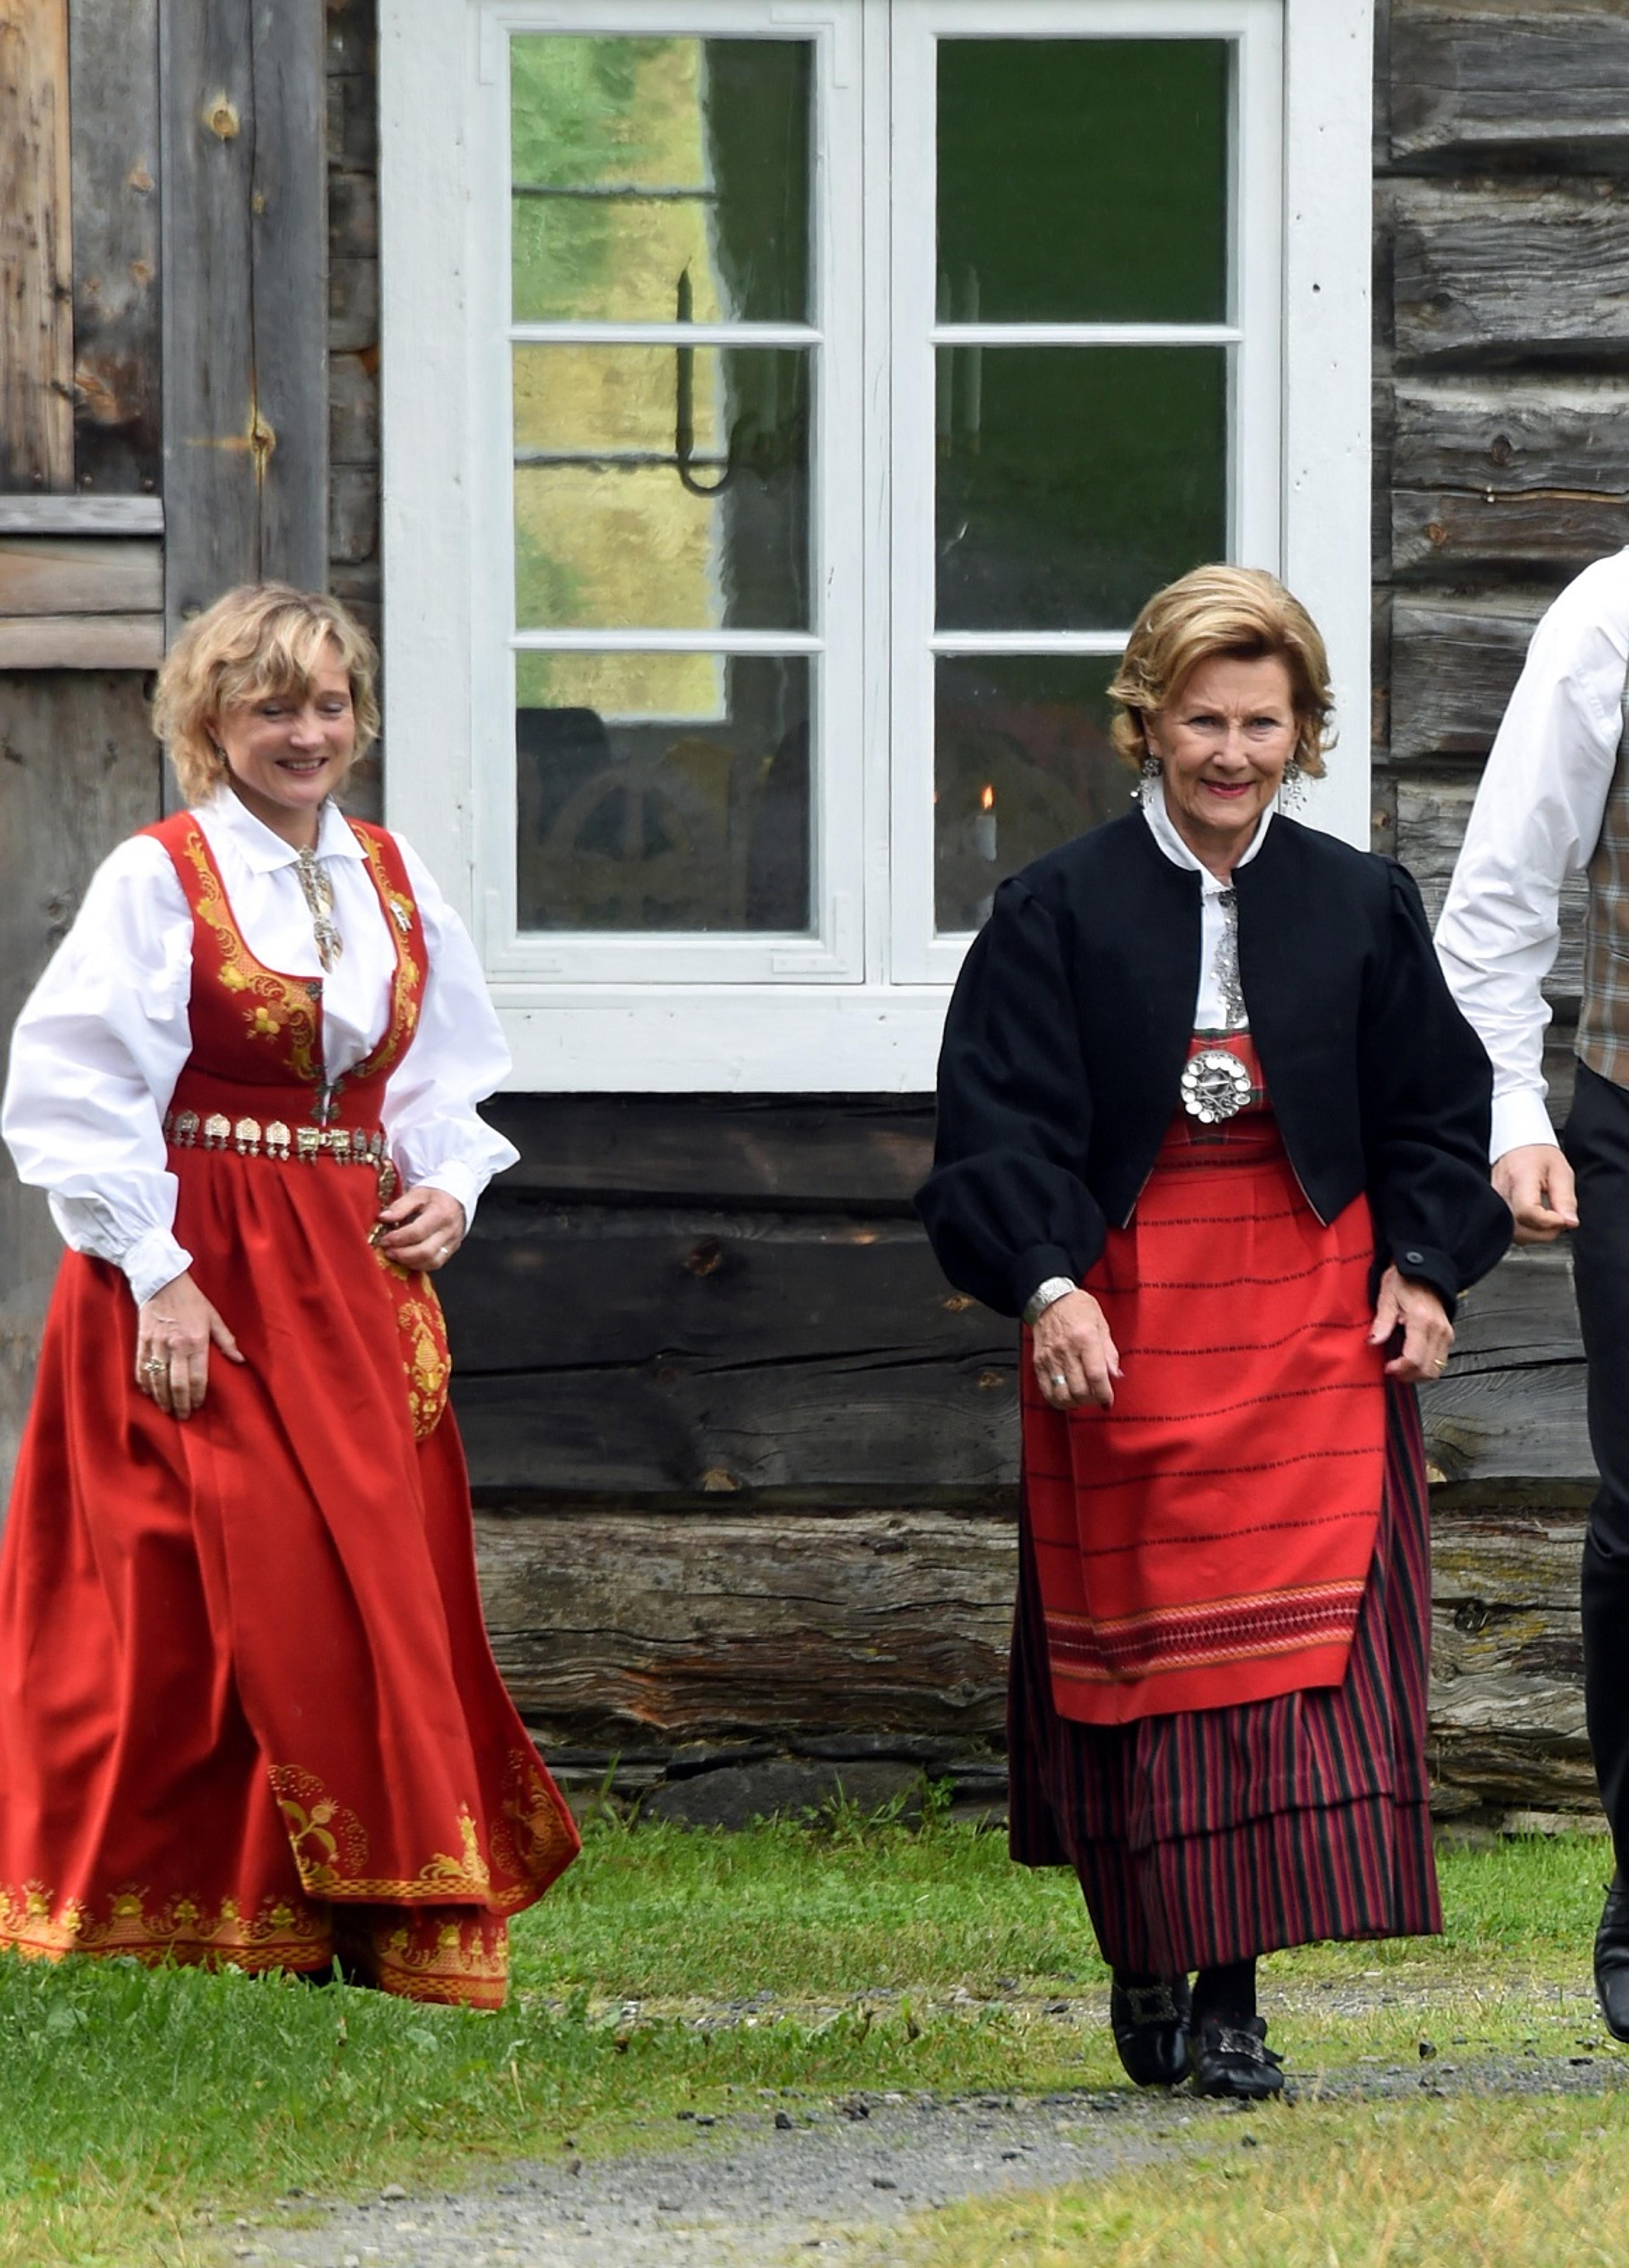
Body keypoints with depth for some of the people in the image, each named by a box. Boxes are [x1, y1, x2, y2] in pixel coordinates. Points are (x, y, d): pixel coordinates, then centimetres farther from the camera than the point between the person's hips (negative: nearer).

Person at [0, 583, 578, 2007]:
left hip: (360, 1275, 6)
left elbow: (447, 1079, 22)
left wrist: (449, 1190, 3)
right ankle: (226, 1922, -4)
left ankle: (381, 1918, 9)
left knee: (388, 1587, 3)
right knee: (234, 1594, -10)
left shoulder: (393, 883, 13)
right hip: (199, 1282, -6)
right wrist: (157, 1275, -15)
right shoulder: (159, 880, -5)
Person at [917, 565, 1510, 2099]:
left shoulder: (1362, 907, 7)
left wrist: (1423, 1268, 0)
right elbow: (1001, 1114, -5)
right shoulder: (1062, 911, 0)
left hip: (1309, 1314, 1)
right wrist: (1045, 1282, -17)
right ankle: (1145, 1958, 19)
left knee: (1293, 1635, -8)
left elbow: (1433, 1107, 13)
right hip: (1122, 1315, -1)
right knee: (1137, 1645, 2)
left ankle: (1231, 1996, -5)